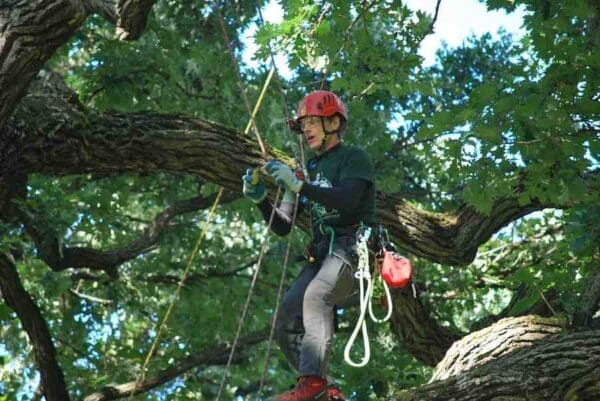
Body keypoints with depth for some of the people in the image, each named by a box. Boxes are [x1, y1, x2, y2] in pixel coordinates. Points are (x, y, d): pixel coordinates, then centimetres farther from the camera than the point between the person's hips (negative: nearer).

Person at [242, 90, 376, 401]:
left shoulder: (353, 158, 3)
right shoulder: (308, 170, 22)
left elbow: (348, 199, -18)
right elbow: (283, 227, 17)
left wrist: (299, 186, -25)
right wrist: (261, 200, -2)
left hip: (352, 249, -7)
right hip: (321, 255, 8)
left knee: (316, 294, -35)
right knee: (286, 327, -8)